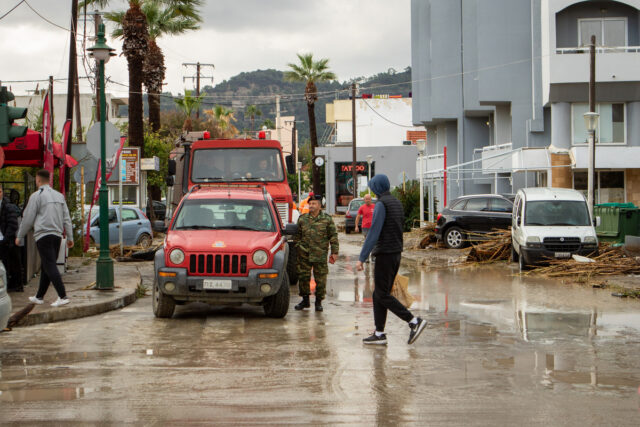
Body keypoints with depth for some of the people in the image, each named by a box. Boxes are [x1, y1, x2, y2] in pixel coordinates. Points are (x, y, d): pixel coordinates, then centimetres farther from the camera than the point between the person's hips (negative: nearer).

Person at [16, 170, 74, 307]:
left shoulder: (36, 196, -5)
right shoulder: (59, 196, 15)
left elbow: (28, 219, -4)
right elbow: (66, 218, 14)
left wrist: (19, 236, 7)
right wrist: (70, 237, 16)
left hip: (43, 235, -7)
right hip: (57, 235, 7)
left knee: (50, 266, -10)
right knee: (46, 267, 15)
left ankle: (63, 296, -20)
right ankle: (39, 297, 23)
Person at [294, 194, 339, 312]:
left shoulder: (327, 220, 1)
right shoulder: (302, 219, 9)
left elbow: (333, 237, 3)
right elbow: (298, 235, 17)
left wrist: (334, 252, -1)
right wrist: (296, 249, 12)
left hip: (320, 255, -2)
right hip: (304, 255, 2)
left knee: (320, 279, 1)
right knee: (303, 277, 5)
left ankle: (318, 302, 14)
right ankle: (305, 300, 19)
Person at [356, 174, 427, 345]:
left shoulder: (381, 204, -14)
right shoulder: (397, 203, 14)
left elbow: (374, 233, -20)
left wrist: (361, 258, -20)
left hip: (385, 254, -9)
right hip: (396, 253, 9)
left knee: (382, 295, -6)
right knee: (378, 294, 11)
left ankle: (414, 321, -13)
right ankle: (379, 333, 10)